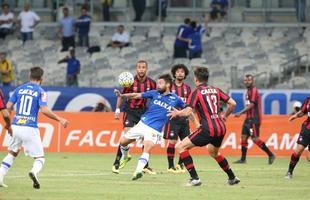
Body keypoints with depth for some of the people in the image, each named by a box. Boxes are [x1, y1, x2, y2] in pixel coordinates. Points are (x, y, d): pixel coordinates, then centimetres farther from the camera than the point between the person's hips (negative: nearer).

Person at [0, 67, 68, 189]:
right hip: (30, 128, -4)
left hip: (16, 127, 4)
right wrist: (59, 119, -6)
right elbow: (44, 110, -15)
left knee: (12, 153, 26)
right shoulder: (40, 92, -2)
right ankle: (34, 171, -30)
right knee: (40, 158, 4)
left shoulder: (19, 89, 10)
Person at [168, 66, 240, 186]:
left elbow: (188, 112, -13)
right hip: (221, 128, 7)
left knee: (181, 147, 0)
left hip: (208, 129, -7)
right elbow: (232, 103, 13)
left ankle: (195, 178, -8)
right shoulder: (215, 90, 13)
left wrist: (177, 113, 7)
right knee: (213, 152, 35)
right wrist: (225, 116, 29)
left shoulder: (196, 92, -4)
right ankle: (232, 178, 38)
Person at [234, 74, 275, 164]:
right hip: (248, 118, 9)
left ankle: (270, 155, -5)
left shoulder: (254, 90, -11)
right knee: (243, 137, 6)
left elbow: (251, 105, -20)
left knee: (255, 138, -12)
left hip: (254, 119, -9)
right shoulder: (248, 91, 16)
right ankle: (243, 159, 9)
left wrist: (240, 113, -21)